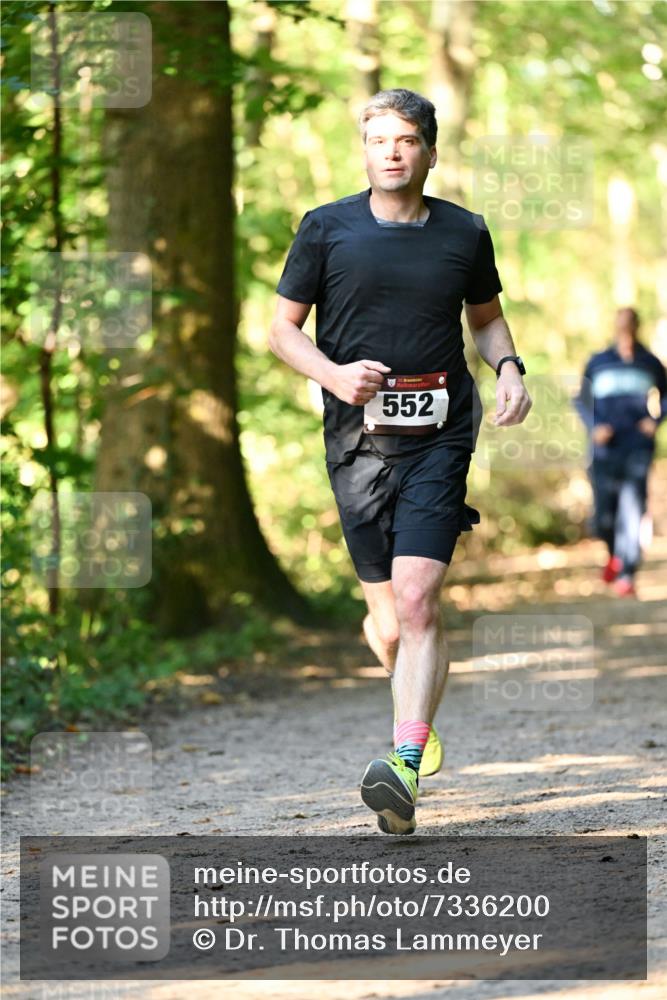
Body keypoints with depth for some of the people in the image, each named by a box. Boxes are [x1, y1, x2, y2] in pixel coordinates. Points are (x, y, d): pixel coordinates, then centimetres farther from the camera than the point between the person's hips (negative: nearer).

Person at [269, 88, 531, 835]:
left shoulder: (465, 233, 7)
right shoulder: (326, 229, 3)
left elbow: (486, 317, 22)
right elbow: (283, 330, 7)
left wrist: (509, 368, 2)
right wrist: (333, 375, -13)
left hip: (439, 437, -1)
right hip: (357, 436, 1)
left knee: (417, 602, -16)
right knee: (389, 612, 6)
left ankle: (404, 770, -24)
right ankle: (419, 721, 37)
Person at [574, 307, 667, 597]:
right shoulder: (598, 363, 6)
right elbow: (582, 401, 15)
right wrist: (593, 427, -2)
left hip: (638, 450, -1)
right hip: (605, 451, 1)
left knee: (632, 513, -15)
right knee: (603, 519, 1)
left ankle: (626, 576, -15)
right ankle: (615, 552, 33)